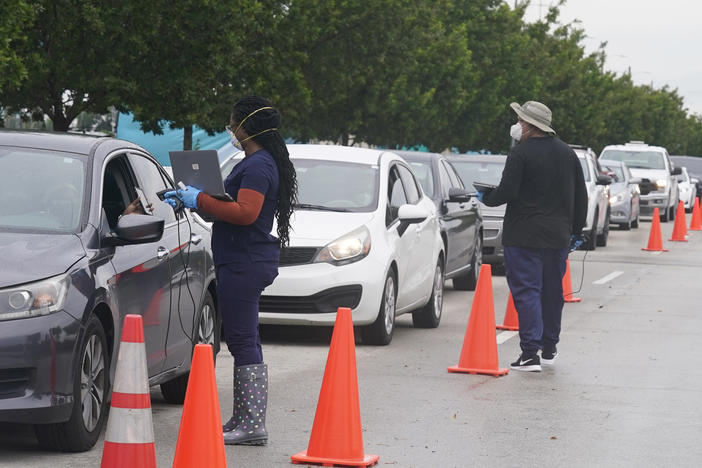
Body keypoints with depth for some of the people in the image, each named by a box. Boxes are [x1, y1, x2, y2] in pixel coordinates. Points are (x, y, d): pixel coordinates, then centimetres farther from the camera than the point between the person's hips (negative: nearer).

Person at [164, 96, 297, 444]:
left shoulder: (258, 166, -15)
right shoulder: (259, 162, 18)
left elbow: (244, 212, -26)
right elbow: (237, 205, 26)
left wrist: (200, 201, -18)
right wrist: (190, 199, 20)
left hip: (244, 265, -11)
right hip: (246, 262, 11)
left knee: (243, 341, -10)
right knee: (243, 342, 14)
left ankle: (253, 425, -9)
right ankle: (244, 421, 19)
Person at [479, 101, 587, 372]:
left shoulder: (521, 153, -11)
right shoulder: (567, 153, 11)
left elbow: (506, 192, -17)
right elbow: (581, 197, 16)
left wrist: (485, 198, 3)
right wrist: (576, 230, 24)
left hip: (524, 236, -6)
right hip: (558, 235, 7)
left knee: (526, 291, -6)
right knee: (552, 291, 15)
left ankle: (530, 353, -12)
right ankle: (549, 348, 25)